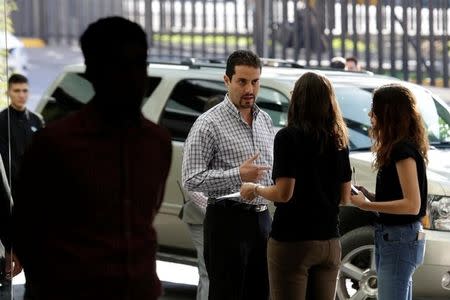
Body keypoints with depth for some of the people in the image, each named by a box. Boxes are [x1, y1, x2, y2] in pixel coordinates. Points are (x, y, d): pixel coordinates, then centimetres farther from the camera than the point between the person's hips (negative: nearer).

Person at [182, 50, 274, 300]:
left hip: (262, 218, 7)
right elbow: (191, 179, -15)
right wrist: (238, 175, -21)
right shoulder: (209, 124, -10)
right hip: (228, 221, -7)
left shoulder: (265, 120, 13)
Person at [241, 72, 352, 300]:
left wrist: (255, 189, 1)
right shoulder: (338, 141, 6)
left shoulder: (288, 137, -11)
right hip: (329, 242, 6)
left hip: (293, 241, -6)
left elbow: (284, 193, -17)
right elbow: (345, 197, 10)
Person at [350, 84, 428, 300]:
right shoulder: (397, 147, 14)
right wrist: (368, 195, 3)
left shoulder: (403, 150, -16)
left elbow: (412, 204, -21)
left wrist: (367, 205, -20)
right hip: (391, 237, 10)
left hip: (399, 241, -10)